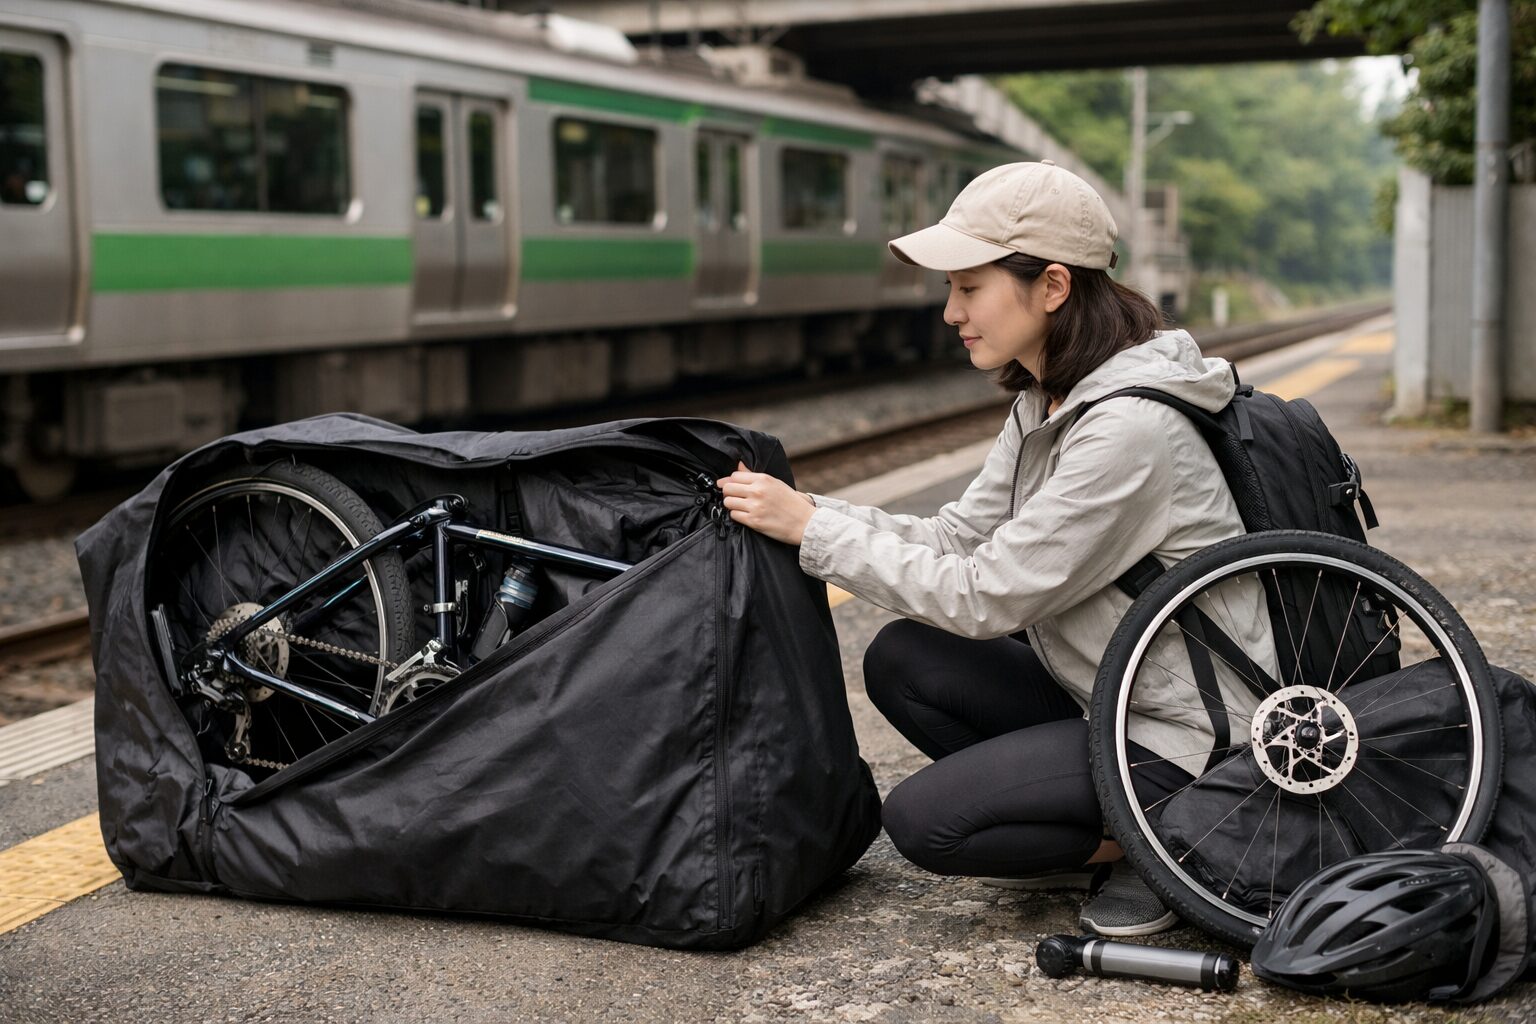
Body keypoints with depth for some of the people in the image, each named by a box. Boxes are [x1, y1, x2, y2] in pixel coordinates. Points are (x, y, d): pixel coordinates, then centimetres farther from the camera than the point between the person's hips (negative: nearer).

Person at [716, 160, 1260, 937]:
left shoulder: (1129, 426, -26)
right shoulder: (1047, 402, 5)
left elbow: (988, 595, -23)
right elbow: (957, 538, 5)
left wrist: (813, 529, -18)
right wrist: (796, 508, -5)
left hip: (1187, 739, -9)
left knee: (923, 819, -15)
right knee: (901, 661, 0)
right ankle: (1091, 831, 7)